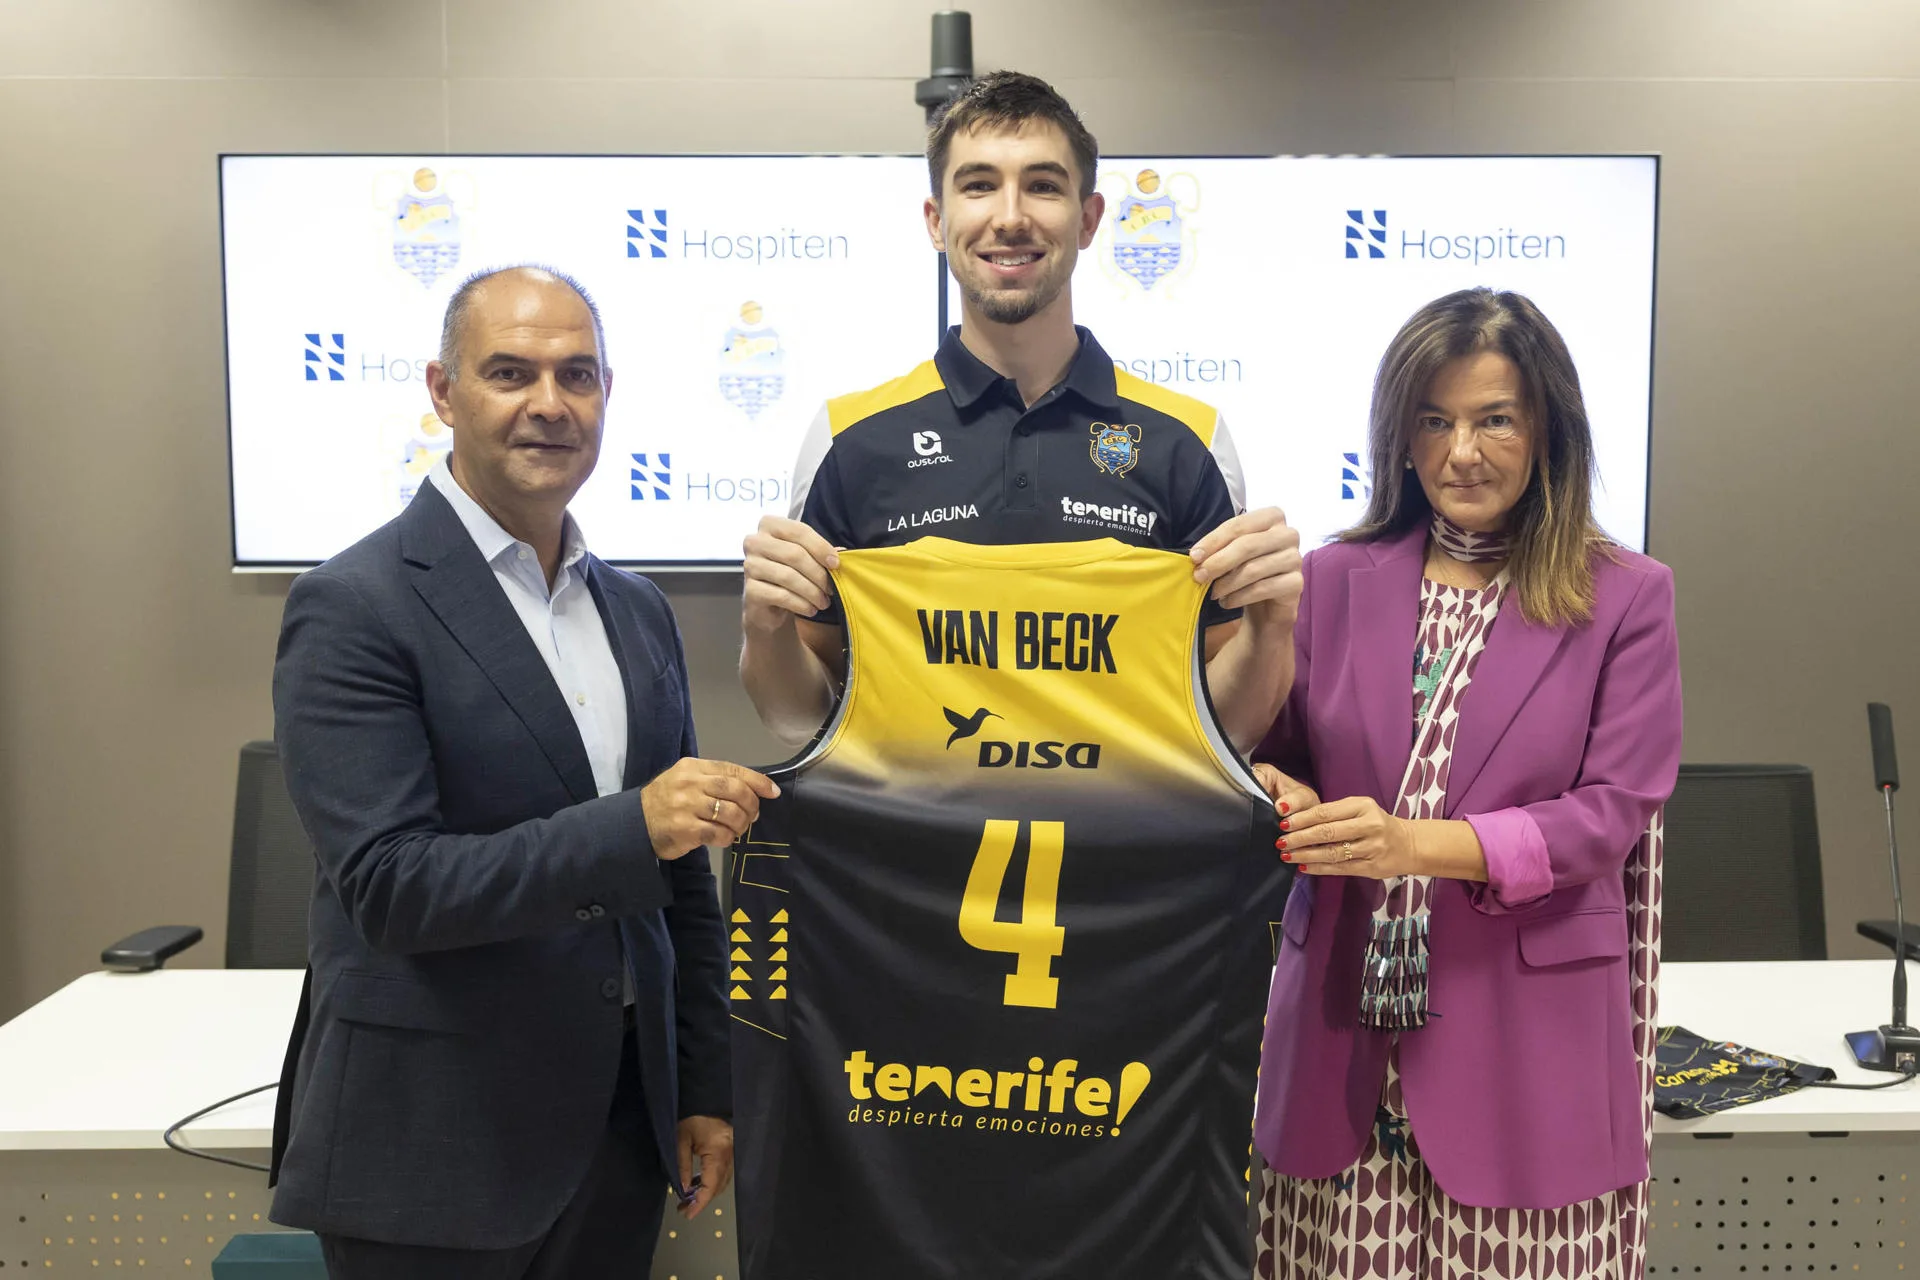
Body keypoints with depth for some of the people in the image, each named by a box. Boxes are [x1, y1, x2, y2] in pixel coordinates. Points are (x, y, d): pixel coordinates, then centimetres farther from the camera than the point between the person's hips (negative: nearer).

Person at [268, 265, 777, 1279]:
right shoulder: (355, 608, -11)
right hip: (433, 1155, -5)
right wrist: (634, 826, -28)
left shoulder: (639, 611, 8)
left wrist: (706, 1088, 11)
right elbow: (388, 886, -18)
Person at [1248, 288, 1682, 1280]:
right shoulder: (1333, 580, 8)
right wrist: (1272, 796, -13)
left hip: (1524, 1047, -2)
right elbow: (1280, 756, 12)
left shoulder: (1626, 597, 2)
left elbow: (1614, 809, -6)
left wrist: (1421, 843, -19)